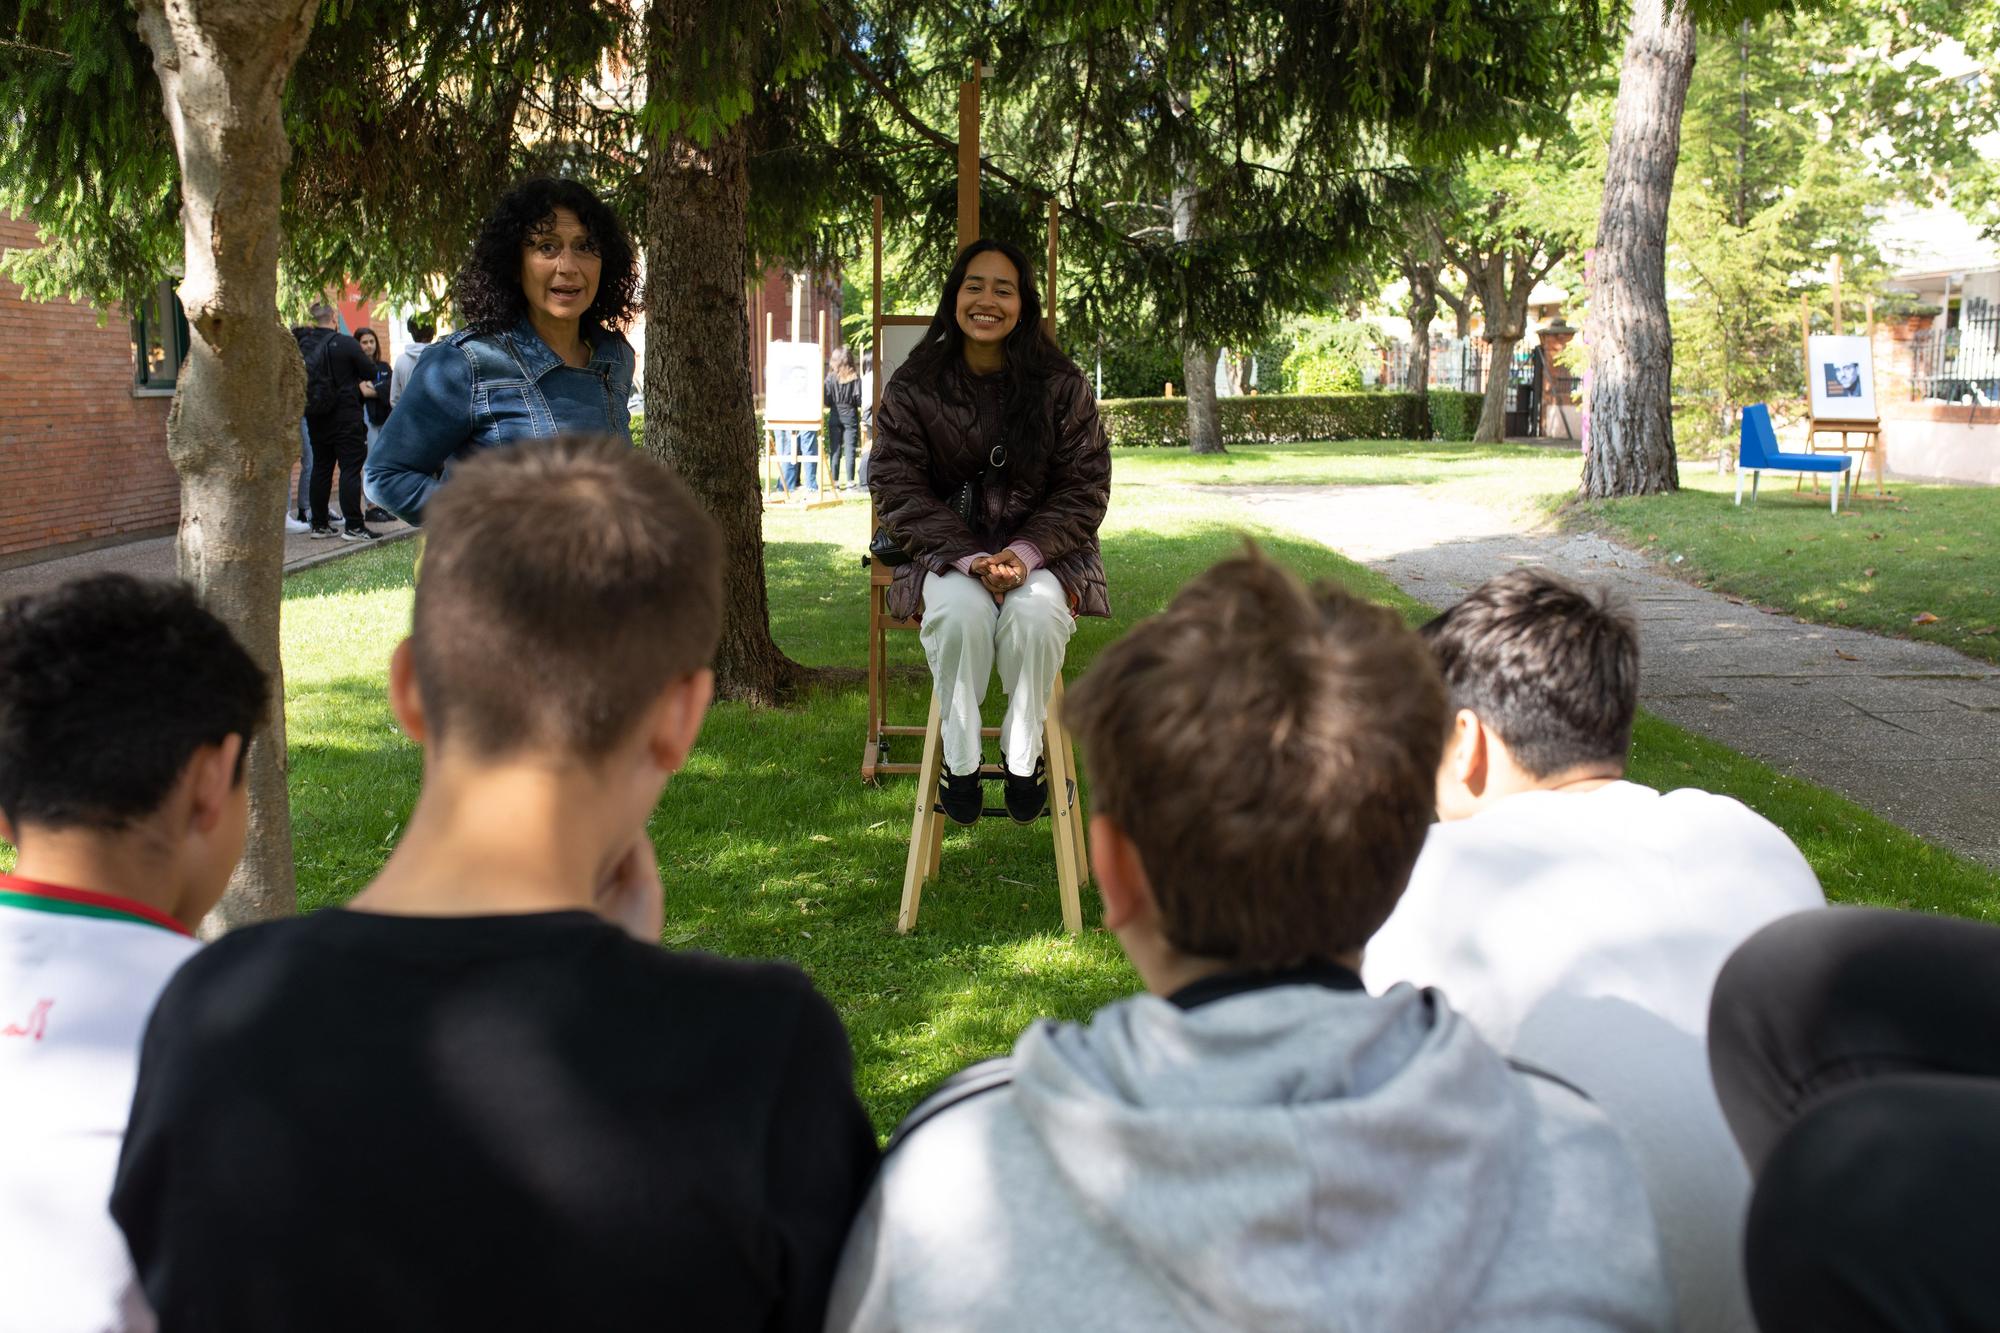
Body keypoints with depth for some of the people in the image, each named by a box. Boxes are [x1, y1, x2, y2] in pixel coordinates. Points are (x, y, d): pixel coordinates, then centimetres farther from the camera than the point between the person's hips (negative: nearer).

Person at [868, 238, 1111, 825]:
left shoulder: (1062, 386, -1)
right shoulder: (913, 389, -1)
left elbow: (1084, 489, -1)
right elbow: (897, 488, -5)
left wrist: (1026, 552, -18)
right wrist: (970, 557, -19)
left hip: (1041, 549, 0)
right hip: (947, 550, 0)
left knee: (1036, 612, -33)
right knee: (961, 610, -34)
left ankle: (1023, 755, -12)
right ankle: (960, 756, -15)